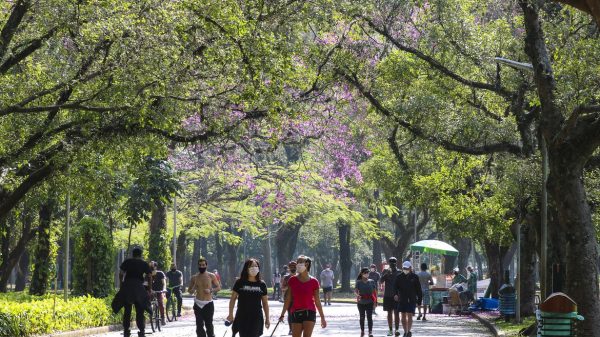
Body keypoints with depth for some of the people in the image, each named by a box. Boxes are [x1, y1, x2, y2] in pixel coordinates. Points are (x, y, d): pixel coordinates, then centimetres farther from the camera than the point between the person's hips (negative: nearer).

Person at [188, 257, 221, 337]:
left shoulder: (211, 276, -1)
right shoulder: (194, 277, 6)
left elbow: (218, 287, 5)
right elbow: (189, 291, 13)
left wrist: (211, 290, -14)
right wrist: (193, 289, -11)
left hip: (208, 304, -3)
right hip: (198, 304, 3)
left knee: (209, 324, -5)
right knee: (199, 325, 3)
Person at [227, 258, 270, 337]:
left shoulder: (261, 284, 4)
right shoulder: (240, 282, -1)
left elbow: (265, 302, 9)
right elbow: (233, 299, 4)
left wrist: (267, 318, 8)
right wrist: (230, 314, 1)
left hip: (256, 317, 1)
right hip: (242, 317, -1)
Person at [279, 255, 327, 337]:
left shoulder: (313, 281, -1)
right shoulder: (293, 280, 3)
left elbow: (317, 301, 5)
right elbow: (288, 299, 7)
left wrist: (322, 317, 8)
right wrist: (282, 314, 5)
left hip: (309, 312, -2)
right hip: (296, 313, 2)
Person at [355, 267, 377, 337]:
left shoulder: (371, 281, 3)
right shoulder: (359, 282, 0)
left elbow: (374, 292, 6)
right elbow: (355, 290, -12)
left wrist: (375, 302, 1)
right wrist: (357, 295, -35)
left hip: (369, 302, 0)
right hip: (361, 302, 0)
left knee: (369, 317, -8)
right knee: (362, 317, 10)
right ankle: (362, 331, 21)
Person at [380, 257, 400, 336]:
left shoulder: (399, 272, 2)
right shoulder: (386, 271, 3)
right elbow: (380, 282, -7)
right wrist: (386, 274, -22)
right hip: (388, 296, 1)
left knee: (396, 313, -5)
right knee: (389, 313, 5)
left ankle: (397, 330, -7)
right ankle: (390, 330, 9)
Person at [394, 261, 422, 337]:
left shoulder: (414, 277, 1)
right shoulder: (399, 277, 5)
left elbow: (418, 290, 4)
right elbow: (395, 286, -1)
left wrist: (419, 301, 2)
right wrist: (395, 294, -21)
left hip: (411, 300, -3)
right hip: (402, 300, 3)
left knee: (409, 316, -9)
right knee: (403, 316, 6)